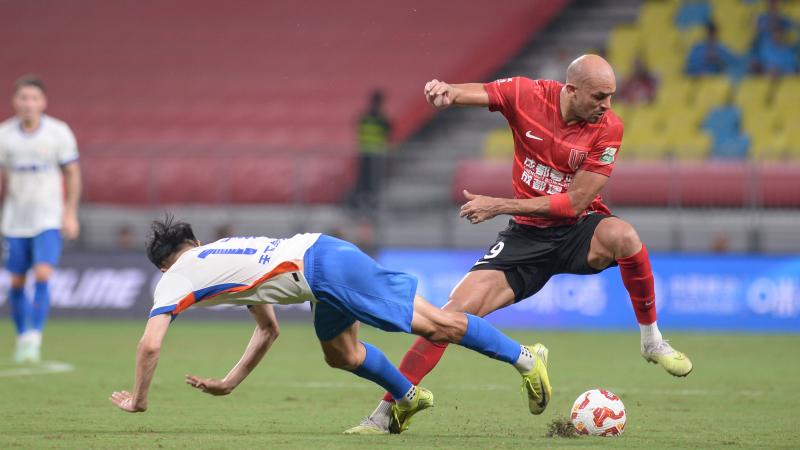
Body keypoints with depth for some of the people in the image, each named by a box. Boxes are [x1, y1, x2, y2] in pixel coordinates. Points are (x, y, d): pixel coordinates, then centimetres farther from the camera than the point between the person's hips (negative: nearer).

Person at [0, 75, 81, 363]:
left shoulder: (59, 132, -5)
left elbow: (72, 174, 2)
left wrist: (70, 213, -3)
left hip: (49, 219, -2)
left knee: (42, 275, -18)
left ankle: (34, 337, -17)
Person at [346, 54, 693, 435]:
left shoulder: (607, 128, -15)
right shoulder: (528, 95, -11)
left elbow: (575, 203, -17)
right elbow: (475, 93, -21)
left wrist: (498, 206, -19)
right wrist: (445, 91, -47)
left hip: (578, 231, -1)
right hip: (527, 234, 1)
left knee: (622, 235, -37)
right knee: (456, 312, -12)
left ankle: (651, 340, -15)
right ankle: (386, 412, -1)